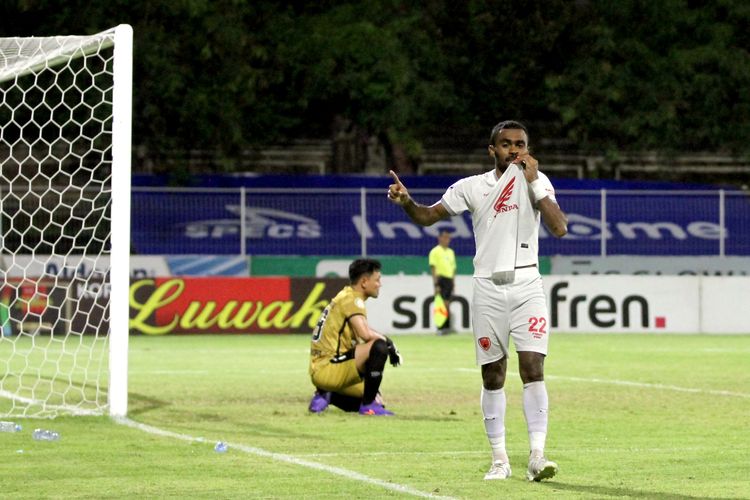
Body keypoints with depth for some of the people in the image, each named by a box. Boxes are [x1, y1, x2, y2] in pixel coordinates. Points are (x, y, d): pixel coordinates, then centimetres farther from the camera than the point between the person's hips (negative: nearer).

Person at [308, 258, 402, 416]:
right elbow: (366, 334, -26)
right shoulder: (351, 299, -11)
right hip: (328, 369, -10)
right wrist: (389, 343, -10)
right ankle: (368, 405, -18)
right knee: (379, 346, -26)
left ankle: (325, 395, 14)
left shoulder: (345, 297, 19)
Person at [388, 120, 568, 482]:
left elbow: (559, 228, -9)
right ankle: (499, 459, 11)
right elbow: (427, 216, 11)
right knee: (492, 375, 3)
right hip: (488, 288, 1)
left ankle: (537, 457, -15)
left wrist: (533, 183, -14)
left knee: (533, 368, -13)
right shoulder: (472, 187, 6)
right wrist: (405, 201, -10)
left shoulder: (537, 182, 3)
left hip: (526, 286, -1)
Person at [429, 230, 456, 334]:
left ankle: (446, 327, 8)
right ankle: (441, 328, -9)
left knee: (447, 305, 6)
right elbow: (433, 268, -8)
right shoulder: (435, 251, -3)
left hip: (449, 280, 7)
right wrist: (436, 284, -15)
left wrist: (453, 283, 16)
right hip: (441, 278, -7)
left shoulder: (451, 252, 18)